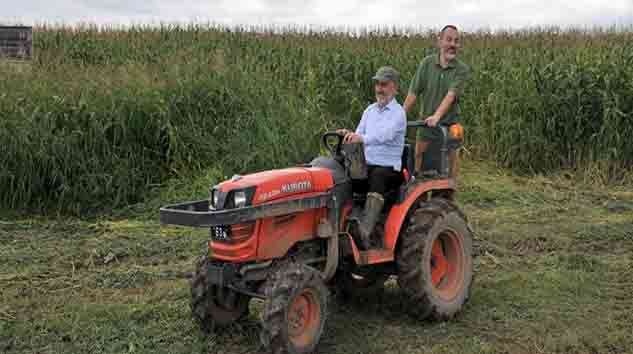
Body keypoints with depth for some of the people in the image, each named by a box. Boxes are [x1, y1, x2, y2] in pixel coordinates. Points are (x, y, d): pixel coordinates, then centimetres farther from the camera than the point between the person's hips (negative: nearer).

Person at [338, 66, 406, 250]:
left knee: (377, 176, -39)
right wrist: (347, 135, -11)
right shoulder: (370, 110, 18)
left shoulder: (398, 112, -4)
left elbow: (385, 135, -24)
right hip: (366, 166, 6)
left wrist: (361, 138, -41)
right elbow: (358, 135, 14)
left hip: (390, 169, -6)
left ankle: (364, 231, -53)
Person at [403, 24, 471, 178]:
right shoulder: (427, 63, -5)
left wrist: (437, 116, -39)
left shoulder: (462, 69, -11)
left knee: (450, 159, 7)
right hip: (425, 123, 2)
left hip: (449, 123, -2)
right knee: (418, 156, 10)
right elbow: (413, 93, -5)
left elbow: (451, 95, -25)